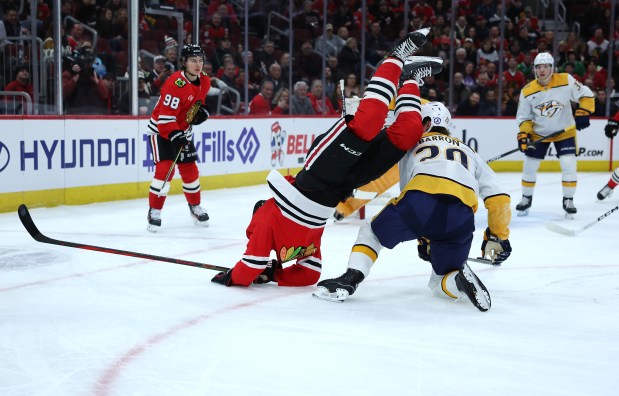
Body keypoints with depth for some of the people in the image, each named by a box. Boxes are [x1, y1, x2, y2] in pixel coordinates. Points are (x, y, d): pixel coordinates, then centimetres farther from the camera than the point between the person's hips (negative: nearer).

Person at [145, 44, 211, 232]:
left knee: (190, 169, 10)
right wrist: (175, 136, -37)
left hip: (183, 130, 7)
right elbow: (165, 117, -29)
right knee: (165, 169, -17)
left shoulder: (204, 81, -4)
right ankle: (154, 211, -7)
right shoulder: (175, 84, -28)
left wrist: (201, 111, -2)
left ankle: (195, 206, 30)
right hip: (160, 130, -7)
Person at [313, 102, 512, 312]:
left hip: (421, 199, -2)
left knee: (371, 232, 25)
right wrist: (498, 237, 35)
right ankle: (460, 278, -13)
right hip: (461, 217, 2)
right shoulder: (468, 152, 36)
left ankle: (350, 278, 4)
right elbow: (498, 198, 26)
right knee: (439, 284, 20)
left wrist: (422, 239, 43)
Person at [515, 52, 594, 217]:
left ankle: (568, 200, 3)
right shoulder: (527, 91, -12)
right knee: (529, 166, 2)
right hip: (539, 133, 2)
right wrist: (523, 134, -17)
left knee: (569, 165, -12)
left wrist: (583, 113, -21)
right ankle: (526, 198, 21)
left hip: (564, 131, -2)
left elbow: (586, 95, -9)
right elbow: (523, 117, -4)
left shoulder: (566, 81, -17)